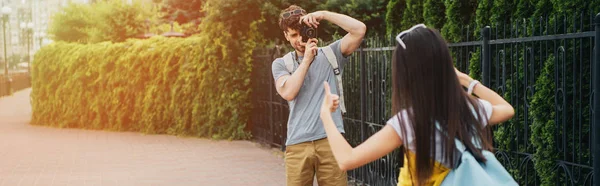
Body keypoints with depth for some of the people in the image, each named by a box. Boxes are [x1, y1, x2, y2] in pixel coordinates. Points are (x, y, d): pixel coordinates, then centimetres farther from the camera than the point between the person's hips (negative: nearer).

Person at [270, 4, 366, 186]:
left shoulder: (330, 54, 9)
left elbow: (359, 30, -5)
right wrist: (306, 59, -4)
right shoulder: (281, 64, 11)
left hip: (331, 139, -1)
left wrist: (323, 14, -7)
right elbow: (288, 93, -8)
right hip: (297, 144, 1)